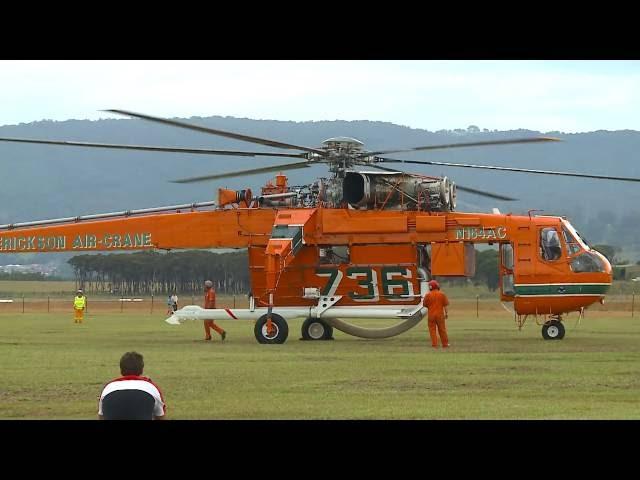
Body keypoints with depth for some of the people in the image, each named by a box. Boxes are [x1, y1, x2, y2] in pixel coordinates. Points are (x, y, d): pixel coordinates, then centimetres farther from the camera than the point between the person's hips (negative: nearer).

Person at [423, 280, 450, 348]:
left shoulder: (428, 295, -6)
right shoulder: (442, 294, -3)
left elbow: (425, 305, 0)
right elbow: (445, 305, -1)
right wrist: (446, 313, 6)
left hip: (431, 314, -1)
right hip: (440, 314, 1)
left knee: (432, 330, 4)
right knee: (442, 330, 11)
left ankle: (434, 345, -3)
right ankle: (445, 344, 18)